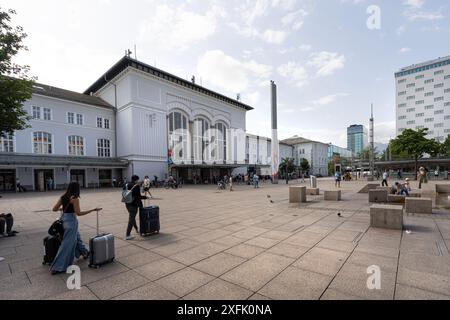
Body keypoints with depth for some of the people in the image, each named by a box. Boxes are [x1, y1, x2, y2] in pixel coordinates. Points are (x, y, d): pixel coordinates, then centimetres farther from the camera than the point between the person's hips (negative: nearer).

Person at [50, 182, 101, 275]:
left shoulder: (63, 197, 3)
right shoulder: (75, 199, -18)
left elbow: (54, 209, 6)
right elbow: (78, 213, -20)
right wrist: (93, 210, -19)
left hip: (64, 219, 9)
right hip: (71, 221, -9)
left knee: (76, 238, 25)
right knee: (67, 244, 0)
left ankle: (85, 253, 43)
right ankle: (57, 267, 6)